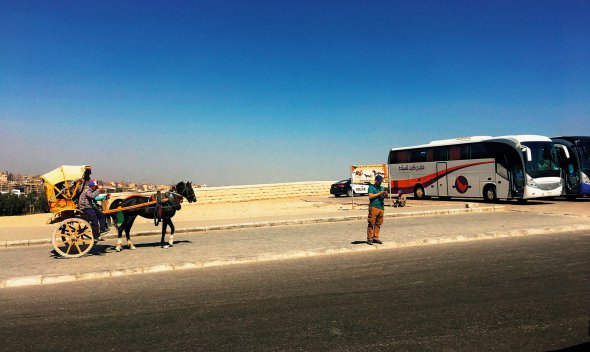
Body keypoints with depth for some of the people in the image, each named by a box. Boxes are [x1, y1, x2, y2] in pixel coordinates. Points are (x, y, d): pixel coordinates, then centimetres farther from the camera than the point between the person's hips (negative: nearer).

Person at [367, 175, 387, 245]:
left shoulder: (382, 188, 21)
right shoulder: (371, 187, 3)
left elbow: (385, 196, 16)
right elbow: (370, 196, -9)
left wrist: (385, 194, -6)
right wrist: (379, 193, -10)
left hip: (381, 208, 6)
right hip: (374, 207, -6)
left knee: (378, 224, 6)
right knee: (371, 223, -7)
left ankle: (375, 238, 12)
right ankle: (369, 238, -4)